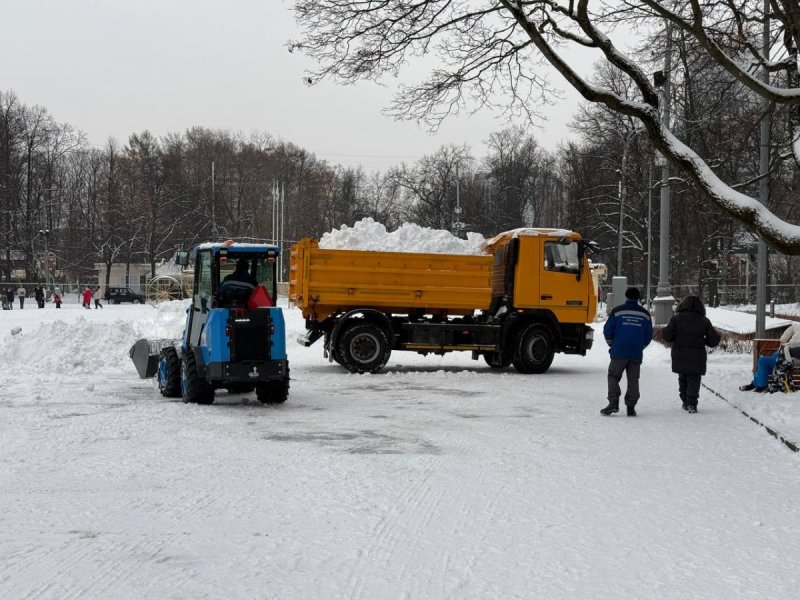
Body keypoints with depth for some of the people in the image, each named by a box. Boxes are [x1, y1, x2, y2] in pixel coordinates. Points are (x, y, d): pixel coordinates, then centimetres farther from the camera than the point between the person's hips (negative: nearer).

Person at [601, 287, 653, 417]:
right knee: (633, 379, 9)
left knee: (613, 376, 6)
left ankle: (613, 402, -8)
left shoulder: (617, 311, -2)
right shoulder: (645, 314, 8)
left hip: (619, 352, -2)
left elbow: (607, 331, -1)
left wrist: (612, 345, 16)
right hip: (636, 354, 3)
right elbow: (649, 336, 10)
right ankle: (631, 407, 6)